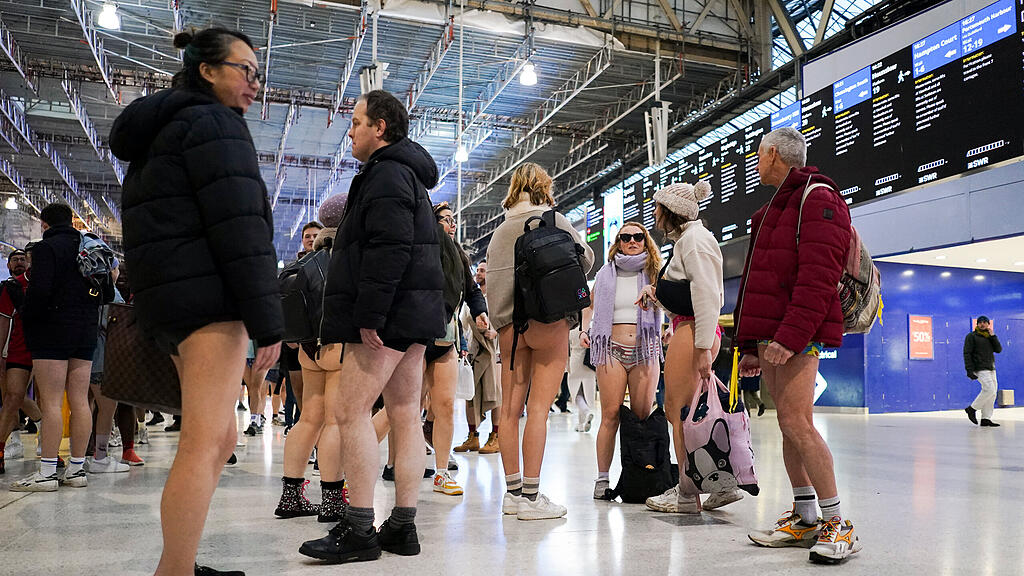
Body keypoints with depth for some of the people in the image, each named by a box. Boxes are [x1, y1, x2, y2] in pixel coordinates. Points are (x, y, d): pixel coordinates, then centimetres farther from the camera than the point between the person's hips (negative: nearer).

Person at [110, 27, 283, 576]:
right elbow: (239, 226, -16)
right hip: (206, 294, -10)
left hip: (166, 299, 10)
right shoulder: (214, 121, -5)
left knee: (220, 435, 15)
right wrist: (266, 320, -19)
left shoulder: (159, 131, 26)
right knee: (205, 441, -11)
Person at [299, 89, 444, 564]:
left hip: (389, 315, -11)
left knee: (350, 410, -8)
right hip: (413, 314, 11)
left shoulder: (387, 174, -9)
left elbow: (389, 249, -22)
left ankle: (360, 530, -4)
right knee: (405, 415, 8)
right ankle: (402, 526, 14)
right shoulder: (406, 173, 25)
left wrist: (368, 316, -23)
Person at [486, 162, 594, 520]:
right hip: (548, 319, -5)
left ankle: (513, 492, 11)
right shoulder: (552, 220, 0)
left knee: (510, 408, 5)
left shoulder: (499, 230, 15)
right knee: (539, 406, -6)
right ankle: (531, 497, -6)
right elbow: (585, 259, 6)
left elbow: (491, 276, 11)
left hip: (508, 325, 5)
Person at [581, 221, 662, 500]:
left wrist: (668, 329, -18)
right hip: (612, 349, -1)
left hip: (645, 351, 1)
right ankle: (602, 478, 0)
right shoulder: (605, 274, 12)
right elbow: (589, 305, 24)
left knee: (642, 416, 1)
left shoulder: (655, 273, 10)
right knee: (611, 415, -6)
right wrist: (584, 330, 9)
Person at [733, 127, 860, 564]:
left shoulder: (817, 198, -5)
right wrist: (750, 344, 21)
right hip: (769, 334, 9)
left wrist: (790, 336, -25)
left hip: (797, 336, -9)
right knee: (789, 424, 8)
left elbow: (818, 278, -18)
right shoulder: (774, 209, 25)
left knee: (795, 421, -14)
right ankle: (805, 519, 14)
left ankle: (837, 524, -5)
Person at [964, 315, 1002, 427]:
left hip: (991, 369, 7)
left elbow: (998, 350, 5)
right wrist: (969, 370, -17)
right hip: (980, 369, -7)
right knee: (989, 390, -19)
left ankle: (986, 419, 5)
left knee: (992, 394, 2)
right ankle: (972, 409, -5)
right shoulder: (971, 336, -3)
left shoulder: (990, 337, 17)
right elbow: (967, 353, -9)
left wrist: (993, 336, -4)